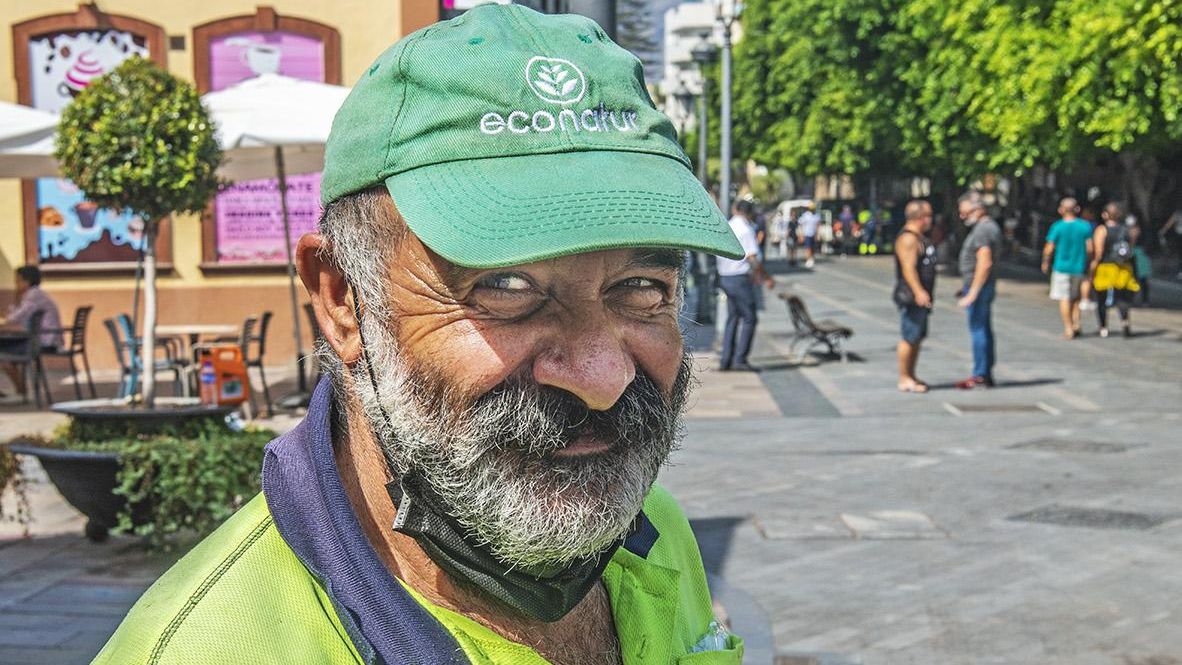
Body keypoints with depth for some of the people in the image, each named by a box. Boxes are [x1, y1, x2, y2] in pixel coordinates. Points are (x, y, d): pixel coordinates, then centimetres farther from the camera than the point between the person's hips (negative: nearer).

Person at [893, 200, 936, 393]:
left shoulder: (919, 237, 19)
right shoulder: (908, 238, -16)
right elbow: (908, 268, -25)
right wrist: (919, 292, -33)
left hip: (921, 297, 11)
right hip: (911, 298, -11)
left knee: (917, 338, 14)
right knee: (909, 338, -8)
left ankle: (911, 376, 21)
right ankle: (904, 379, -4)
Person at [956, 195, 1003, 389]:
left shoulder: (982, 230, -18)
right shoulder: (990, 226, 15)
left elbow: (985, 263, -25)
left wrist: (972, 293, -25)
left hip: (978, 286, -11)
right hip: (984, 286, 11)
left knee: (978, 330, -7)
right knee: (984, 330, 13)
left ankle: (980, 376, -4)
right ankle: (986, 374, 18)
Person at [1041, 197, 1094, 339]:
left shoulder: (1057, 227, -9)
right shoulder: (1085, 226, -1)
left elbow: (1049, 249, -8)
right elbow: (1090, 248, -2)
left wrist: (1045, 263, 8)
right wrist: (1088, 263, 14)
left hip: (1061, 267, -3)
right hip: (1079, 267, 3)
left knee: (1064, 299, 1)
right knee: (1076, 299, 17)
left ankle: (1068, 329, -4)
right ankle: (1076, 325, 10)